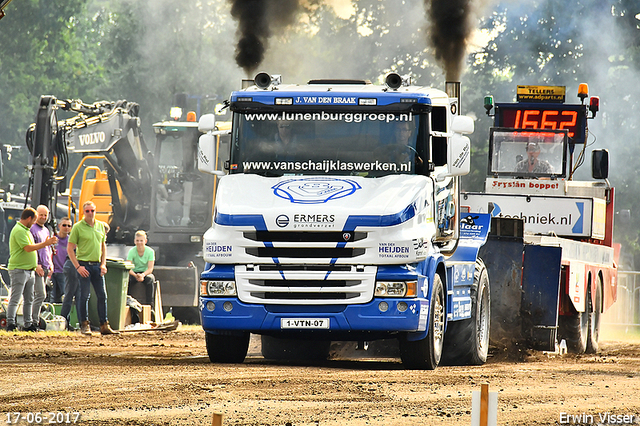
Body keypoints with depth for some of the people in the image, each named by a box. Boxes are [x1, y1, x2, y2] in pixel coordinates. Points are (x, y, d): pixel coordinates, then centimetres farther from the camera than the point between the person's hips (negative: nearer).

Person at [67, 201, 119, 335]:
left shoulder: (100, 226, 12)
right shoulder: (78, 227, -4)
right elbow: (70, 249, -5)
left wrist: (103, 264, 8)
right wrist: (78, 267, -12)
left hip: (97, 265, 5)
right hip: (84, 265, -5)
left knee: (102, 295, 3)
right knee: (84, 296, -3)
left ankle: (104, 325, 8)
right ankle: (85, 325, 4)